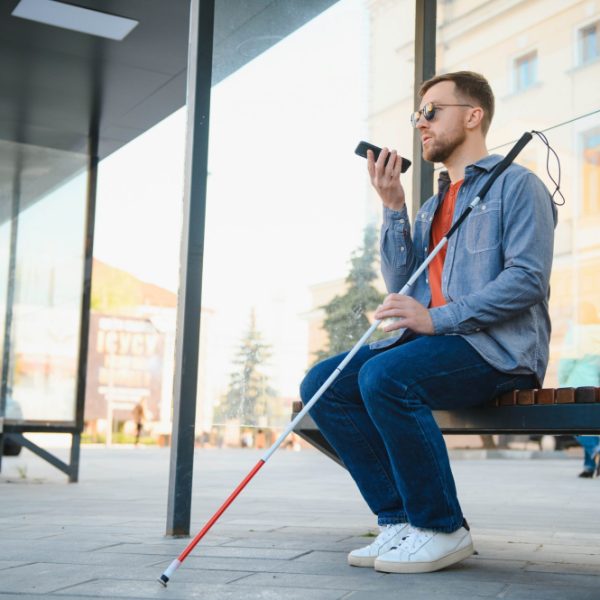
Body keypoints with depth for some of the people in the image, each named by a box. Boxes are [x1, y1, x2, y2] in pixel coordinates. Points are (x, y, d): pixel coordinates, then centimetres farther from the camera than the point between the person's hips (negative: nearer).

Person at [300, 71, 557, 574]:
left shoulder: (516, 184, 1)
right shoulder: (433, 205, 25)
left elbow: (528, 279, -13)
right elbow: (403, 283, 15)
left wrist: (437, 318, -22)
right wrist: (393, 208, 5)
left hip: (499, 347, -8)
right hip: (436, 341, 8)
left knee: (384, 376, -33)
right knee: (321, 384, -10)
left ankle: (443, 529, -17)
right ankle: (401, 520, -9)